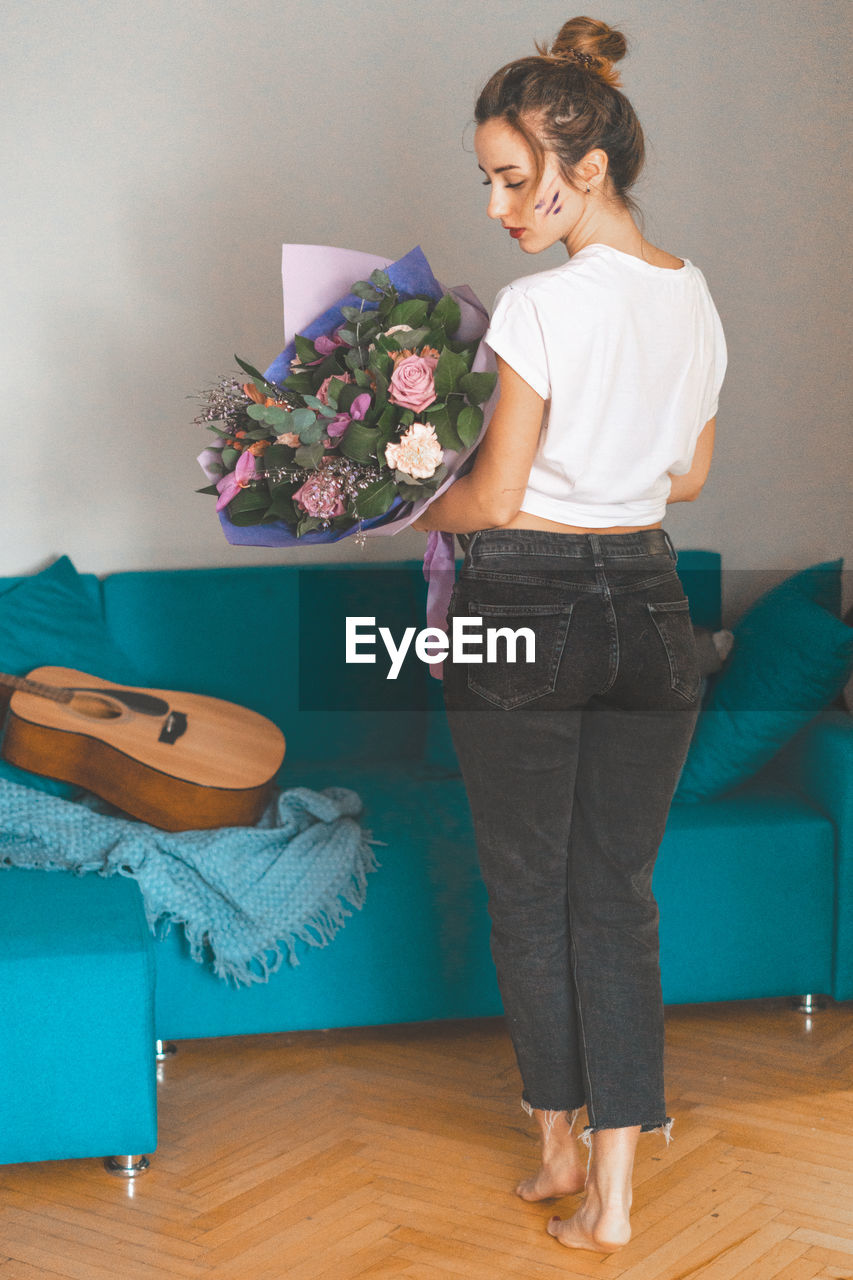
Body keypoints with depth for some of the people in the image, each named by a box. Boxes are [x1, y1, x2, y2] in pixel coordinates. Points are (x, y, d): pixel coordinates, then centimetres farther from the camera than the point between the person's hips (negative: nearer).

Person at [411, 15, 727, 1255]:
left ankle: (559, 1144, 27)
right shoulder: (697, 301, 5)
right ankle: (612, 1190, 9)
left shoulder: (543, 304, -17)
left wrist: (417, 512, 8)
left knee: (530, 895, 12)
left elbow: (493, 499, -12)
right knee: (619, 898, 9)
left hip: (527, 608, -6)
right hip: (650, 608, 6)